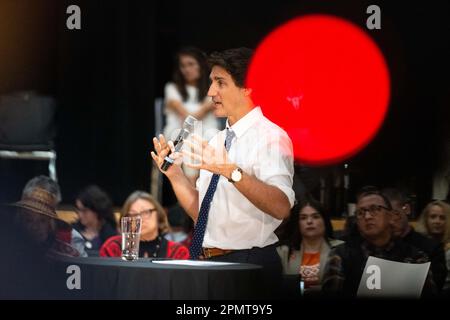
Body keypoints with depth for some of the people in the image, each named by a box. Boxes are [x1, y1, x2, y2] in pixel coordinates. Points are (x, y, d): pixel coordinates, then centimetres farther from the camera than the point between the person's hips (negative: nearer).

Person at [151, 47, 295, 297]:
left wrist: (231, 171, -36)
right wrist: (173, 173, 3)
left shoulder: (270, 137, -11)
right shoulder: (217, 141, 15)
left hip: (248, 265, -7)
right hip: (205, 262, 7)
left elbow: (281, 207, -27)